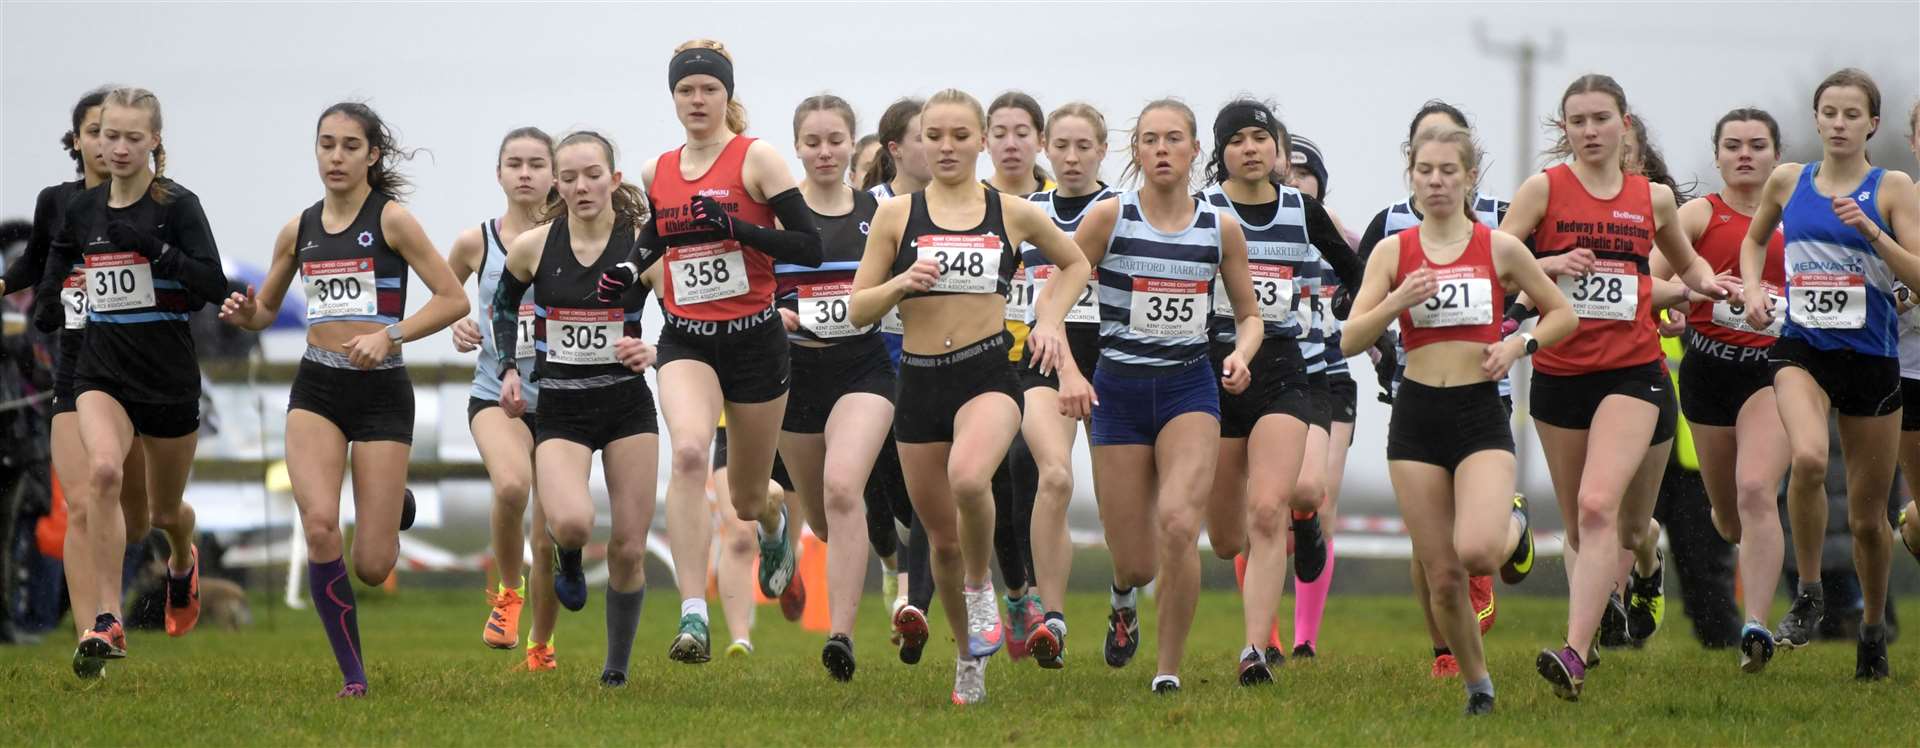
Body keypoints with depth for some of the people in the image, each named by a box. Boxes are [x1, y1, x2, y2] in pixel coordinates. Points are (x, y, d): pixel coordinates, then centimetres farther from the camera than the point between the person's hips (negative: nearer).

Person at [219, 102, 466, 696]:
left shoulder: (391, 220, -4)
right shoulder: (299, 230, 9)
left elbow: (454, 299, -8)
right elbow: (266, 309, 21)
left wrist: (390, 335, -20)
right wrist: (244, 313, -2)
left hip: (382, 391, -3)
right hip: (317, 387, 3)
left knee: (372, 567, -4)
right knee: (319, 528, -22)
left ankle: (393, 507, 35)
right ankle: (353, 675, -8)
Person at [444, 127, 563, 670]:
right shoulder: (476, 242, 1)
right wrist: (456, 328, -2)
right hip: (497, 394, -1)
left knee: (550, 541, 2)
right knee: (512, 485, -33)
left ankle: (541, 646, 27)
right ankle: (507, 592, -7)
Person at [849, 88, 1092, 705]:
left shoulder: (1013, 213, 5)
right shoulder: (896, 215, 4)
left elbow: (1075, 264, 22)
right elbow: (858, 310, 4)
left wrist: (1049, 321, 8)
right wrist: (902, 283, -14)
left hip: (988, 375, -2)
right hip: (919, 379, 2)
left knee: (968, 478, -34)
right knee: (942, 538, 9)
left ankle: (981, 589, -7)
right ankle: (968, 657, 30)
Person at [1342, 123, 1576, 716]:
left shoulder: (1499, 248, 0)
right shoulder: (1392, 252, 2)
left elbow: (1562, 314, 10)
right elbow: (1351, 340, -4)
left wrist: (1519, 344, -7)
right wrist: (1398, 300, -20)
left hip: (1481, 413, -2)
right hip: (1416, 416, 2)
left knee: (1476, 552, -24)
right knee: (1442, 578, 1)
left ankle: (1512, 532, 14)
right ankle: (1477, 686, 22)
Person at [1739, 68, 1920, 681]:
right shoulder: (1787, 181, 5)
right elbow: (1754, 240, 24)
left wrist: (1868, 229, -21)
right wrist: (1753, 288, 6)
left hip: (1871, 355, 0)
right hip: (1802, 349, 0)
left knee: (1868, 515, 9)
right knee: (1808, 458, -31)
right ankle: (1808, 596, -13)